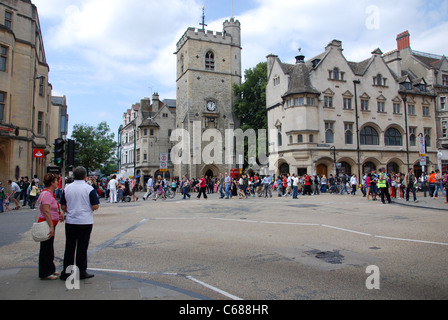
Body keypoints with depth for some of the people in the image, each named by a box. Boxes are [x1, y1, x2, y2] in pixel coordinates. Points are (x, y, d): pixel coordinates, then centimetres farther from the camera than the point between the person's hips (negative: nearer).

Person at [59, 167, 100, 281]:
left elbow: (63, 207, 8)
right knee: (82, 248, 5)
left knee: (69, 247, 12)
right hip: (85, 222, -4)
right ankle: (81, 272, 13)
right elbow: (95, 207, -12)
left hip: (70, 221, 4)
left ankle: (66, 272, 18)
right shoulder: (89, 189, -11)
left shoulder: (67, 188, 2)